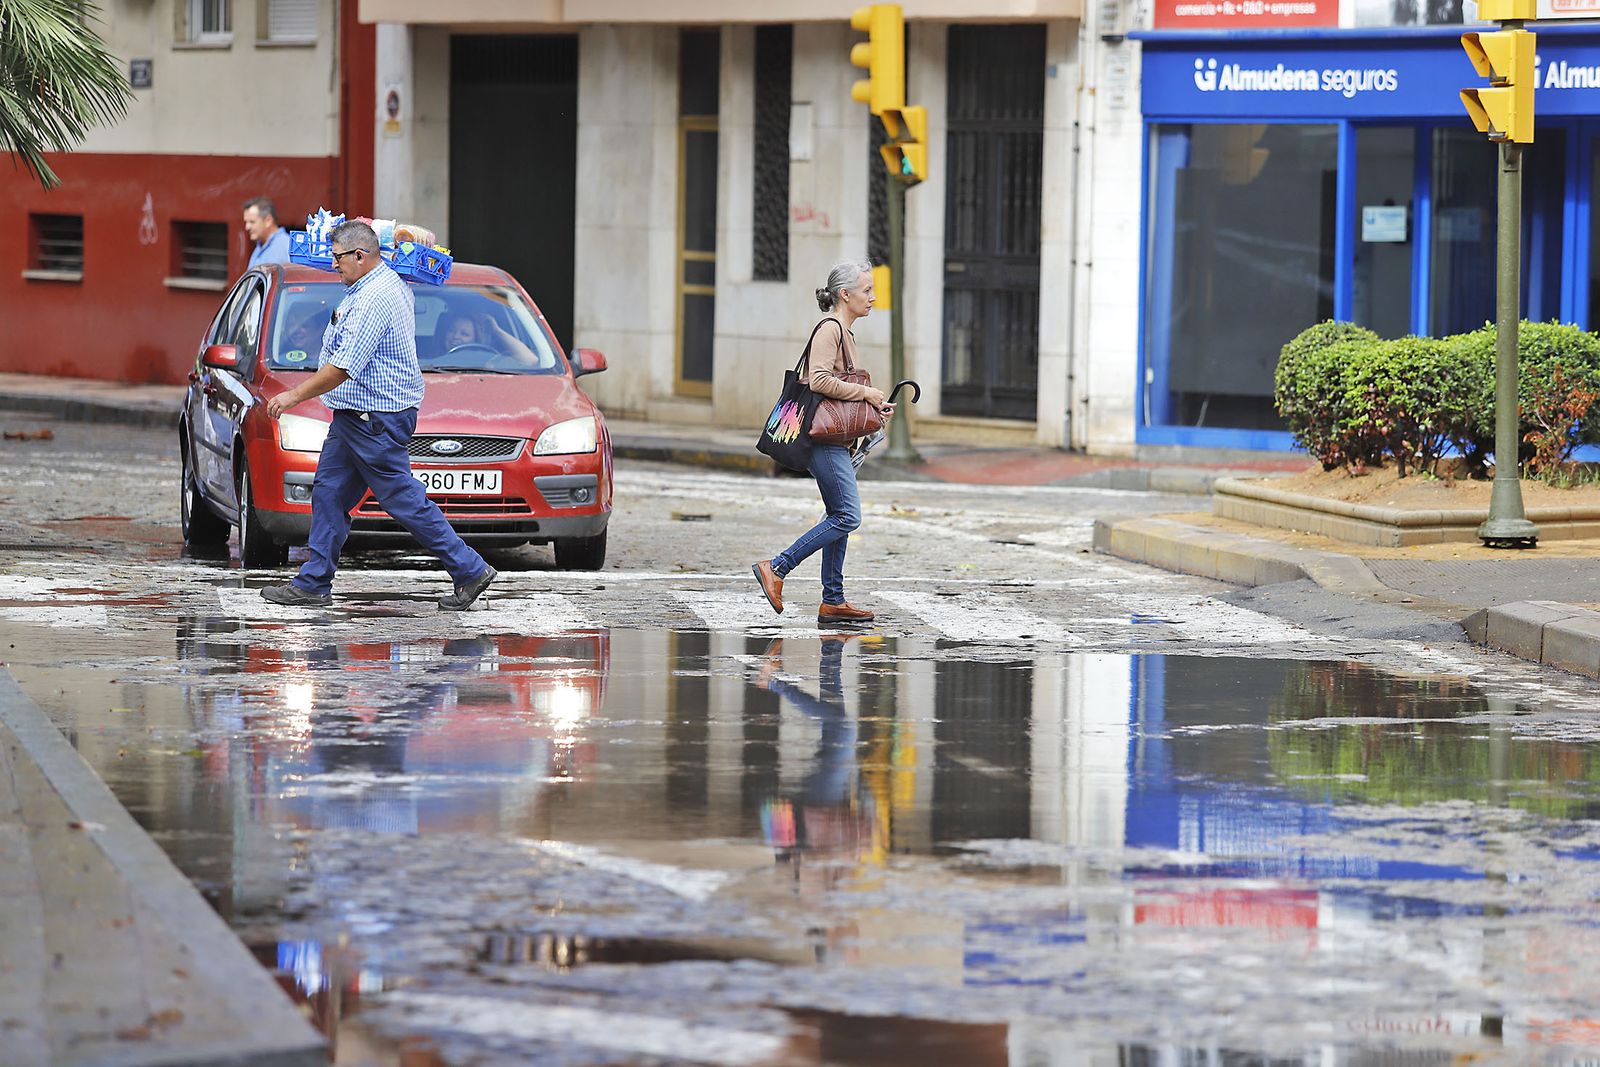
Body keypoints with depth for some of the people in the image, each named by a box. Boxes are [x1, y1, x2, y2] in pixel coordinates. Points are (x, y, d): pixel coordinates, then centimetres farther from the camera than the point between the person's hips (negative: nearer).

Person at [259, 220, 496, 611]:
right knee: (329, 493, 10)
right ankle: (313, 585, 13)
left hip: (376, 420, -11)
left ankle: (470, 571, 0)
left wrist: (295, 395, -15)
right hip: (354, 417, 11)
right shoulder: (390, 283, 10)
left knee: (403, 499, -6)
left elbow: (343, 368, -25)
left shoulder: (373, 300, -22)